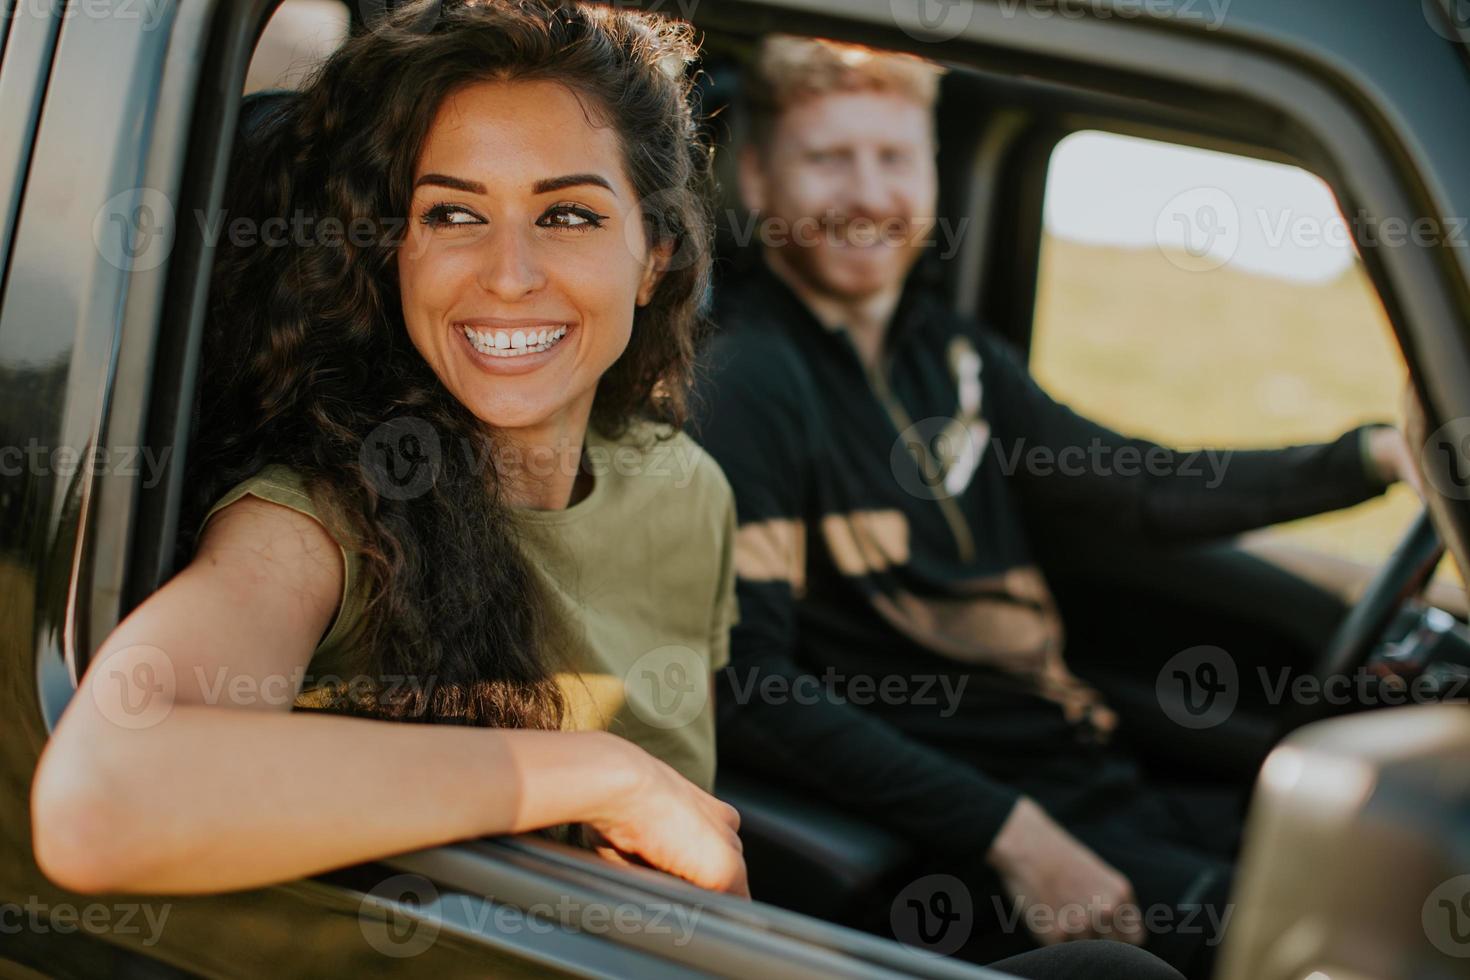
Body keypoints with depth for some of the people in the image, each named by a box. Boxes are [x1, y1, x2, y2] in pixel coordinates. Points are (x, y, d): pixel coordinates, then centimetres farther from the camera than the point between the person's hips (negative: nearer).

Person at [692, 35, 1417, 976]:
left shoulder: (951, 355, 14)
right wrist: (1007, 834, -21)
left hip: (1092, 779, 8)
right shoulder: (744, 383, -11)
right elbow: (749, 685, -19)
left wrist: (1379, 453, 3)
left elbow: (1151, 491, 16)